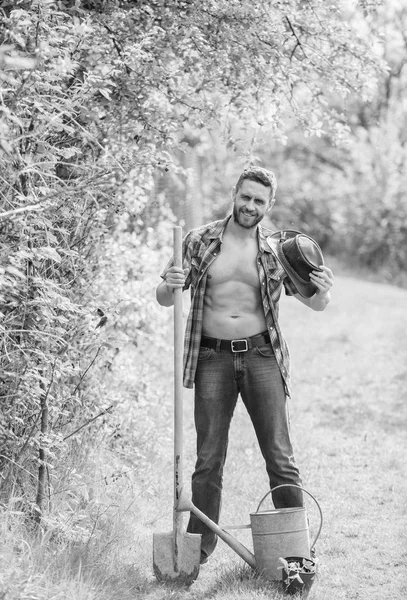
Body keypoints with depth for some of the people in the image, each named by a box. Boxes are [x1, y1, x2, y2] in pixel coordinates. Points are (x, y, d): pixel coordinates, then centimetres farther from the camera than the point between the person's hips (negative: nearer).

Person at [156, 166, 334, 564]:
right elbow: (164, 300, 7)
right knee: (208, 460, 2)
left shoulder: (277, 250, 7)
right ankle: (198, 548, 10)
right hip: (213, 359, 0)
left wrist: (323, 289, -13)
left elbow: (316, 305, 11)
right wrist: (170, 285, -17)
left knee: (280, 457, -2)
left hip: (262, 356, 0)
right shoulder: (200, 241, 5)